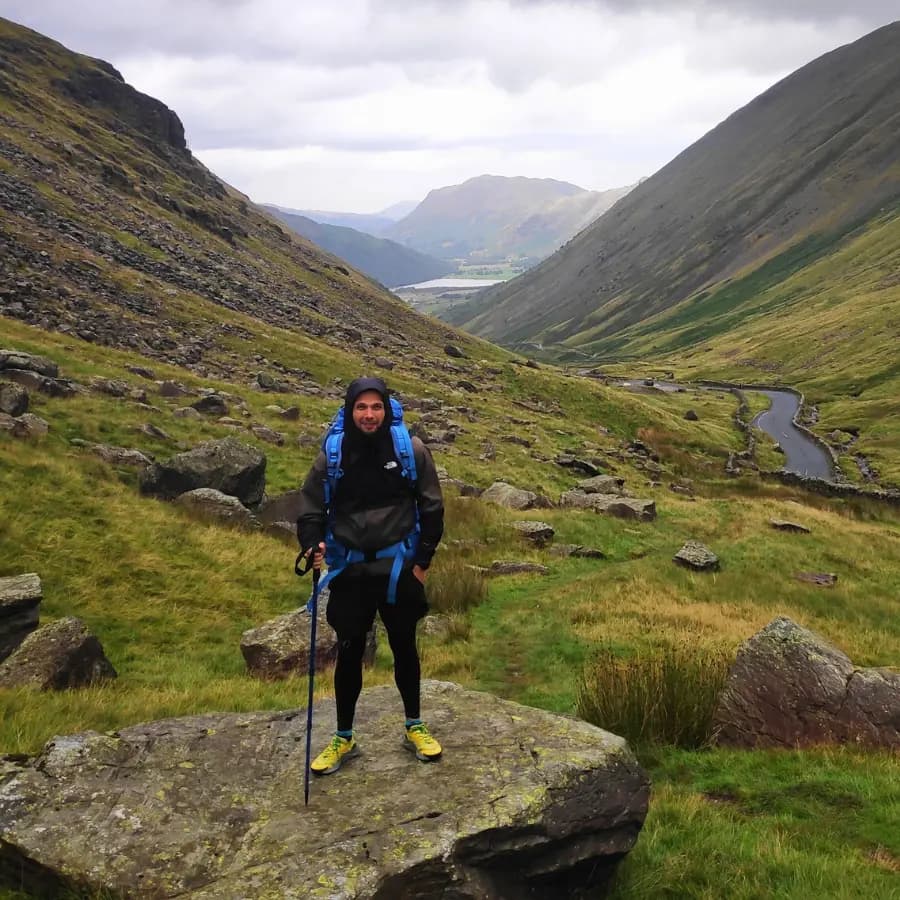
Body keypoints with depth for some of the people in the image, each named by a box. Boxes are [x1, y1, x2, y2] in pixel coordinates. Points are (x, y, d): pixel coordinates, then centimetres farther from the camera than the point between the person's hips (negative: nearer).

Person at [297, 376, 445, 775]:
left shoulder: (411, 450, -6)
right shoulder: (332, 455, -3)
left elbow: (432, 508, 0)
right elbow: (310, 508, 4)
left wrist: (422, 560, -3)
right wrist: (313, 546, -15)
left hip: (399, 570, -1)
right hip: (350, 573, 1)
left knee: (404, 649, 13)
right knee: (349, 653, 8)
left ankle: (414, 728, 31)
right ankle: (343, 739, 22)